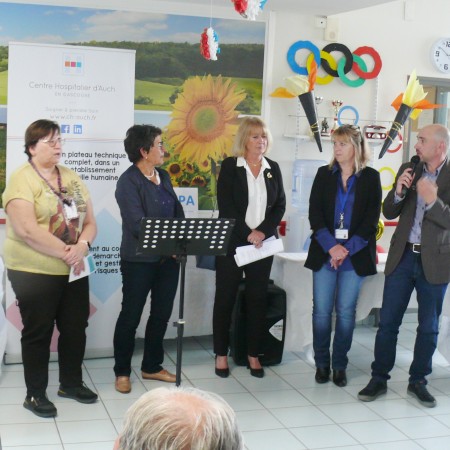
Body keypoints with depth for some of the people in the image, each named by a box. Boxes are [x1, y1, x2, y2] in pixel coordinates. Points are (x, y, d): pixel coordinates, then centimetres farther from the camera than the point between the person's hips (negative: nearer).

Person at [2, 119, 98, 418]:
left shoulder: (72, 178, 10)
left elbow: (90, 221, 7)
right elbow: (27, 230, -22)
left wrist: (82, 246, -14)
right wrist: (66, 253, -21)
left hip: (74, 269, 6)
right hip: (34, 272, -6)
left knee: (76, 327, 13)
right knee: (38, 332, 4)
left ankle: (71, 382, 32)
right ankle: (35, 394, 18)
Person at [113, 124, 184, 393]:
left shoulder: (163, 176, 10)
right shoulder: (128, 181, -13)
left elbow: (178, 212, 11)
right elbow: (138, 225, -20)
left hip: (168, 258, 7)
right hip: (140, 260, -7)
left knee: (161, 314, 14)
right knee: (131, 316, 5)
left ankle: (152, 366, 29)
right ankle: (122, 371, 18)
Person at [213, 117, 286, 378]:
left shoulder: (273, 168, 9)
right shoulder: (230, 166, -3)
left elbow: (280, 205, 5)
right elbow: (226, 206, -9)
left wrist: (263, 231, -11)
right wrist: (248, 233, -16)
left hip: (263, 242, 3)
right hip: (232, 241, -3)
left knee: (258, 298, 6)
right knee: (226, 297, 2)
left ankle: (254, 354, 16)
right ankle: (221, 354, 13)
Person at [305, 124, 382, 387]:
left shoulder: (371, 177, 4)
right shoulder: (324, 175, 8)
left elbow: (371, 219, -1)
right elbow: (315, 213, 1)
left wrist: (348, 249, -10)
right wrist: (331, 247, -11)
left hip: (355, 254, -1)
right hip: (324, 253, 1)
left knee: (346, 311, 2)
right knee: (322, 310, 2)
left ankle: (340, 365, 13)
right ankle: (322, 363, 13)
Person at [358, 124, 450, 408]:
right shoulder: (408, 170, 4)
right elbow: (389, 213, 4)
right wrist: (398, 192, -14)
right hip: (403, 256, 2)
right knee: (388, 322, 4)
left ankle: (418, 382, 23)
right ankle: (379, 379, 15)